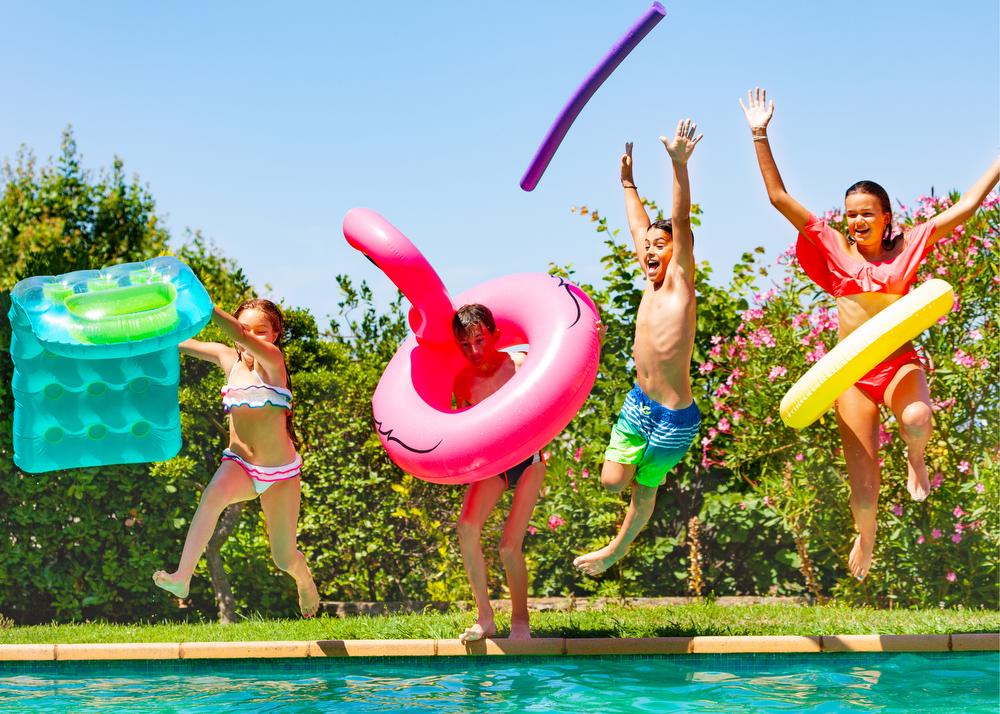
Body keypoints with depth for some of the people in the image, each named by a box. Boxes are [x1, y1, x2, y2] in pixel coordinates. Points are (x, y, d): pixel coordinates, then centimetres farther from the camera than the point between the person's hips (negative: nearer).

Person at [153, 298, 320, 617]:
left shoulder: (272, 360, -11)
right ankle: (182, 577, -45)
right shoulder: (228, 358, 3)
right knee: (215, 493, -35)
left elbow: (240, 338, -31)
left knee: (284, 558, 6)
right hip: (239, 463, 2)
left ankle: (306, 583, 42)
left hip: (280, 471, -2)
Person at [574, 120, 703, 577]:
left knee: (644, 488, 12)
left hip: (674, 417, -6)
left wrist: (679, 164, -35)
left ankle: (618, 548, 33)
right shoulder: (651, 283, 5)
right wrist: (628, 181, 28)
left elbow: (681, 222, -24)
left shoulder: (679, 281, -11)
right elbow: (639, 226, 19)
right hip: (638, 402, 6)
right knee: (612, 481, 4)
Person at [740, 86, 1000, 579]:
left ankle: (915, 461, 3)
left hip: (900, 364, -1)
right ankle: (865, 539, 31)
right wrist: (759, 136, -6)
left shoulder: (907, 247, 1)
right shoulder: (833, 248, 1)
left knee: (915, 418, -34)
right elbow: (779, 197, -2)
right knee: (861, 472, 1)